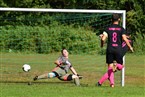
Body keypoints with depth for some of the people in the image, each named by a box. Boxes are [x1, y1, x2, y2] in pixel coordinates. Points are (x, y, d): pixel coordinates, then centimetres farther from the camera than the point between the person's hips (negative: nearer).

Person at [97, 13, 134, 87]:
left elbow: (103, 39, -5)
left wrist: (102, 44, 16)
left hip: (110, 49, 1)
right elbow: (125, 39, -10)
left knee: (110, 67, 6)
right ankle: (117, 65, -23)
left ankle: (112, 83, -11)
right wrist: (130, 47, 2)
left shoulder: (108, 28, 4)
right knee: (120, 66, 13)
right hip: (118, 49, -1)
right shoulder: (121, 29, 0)